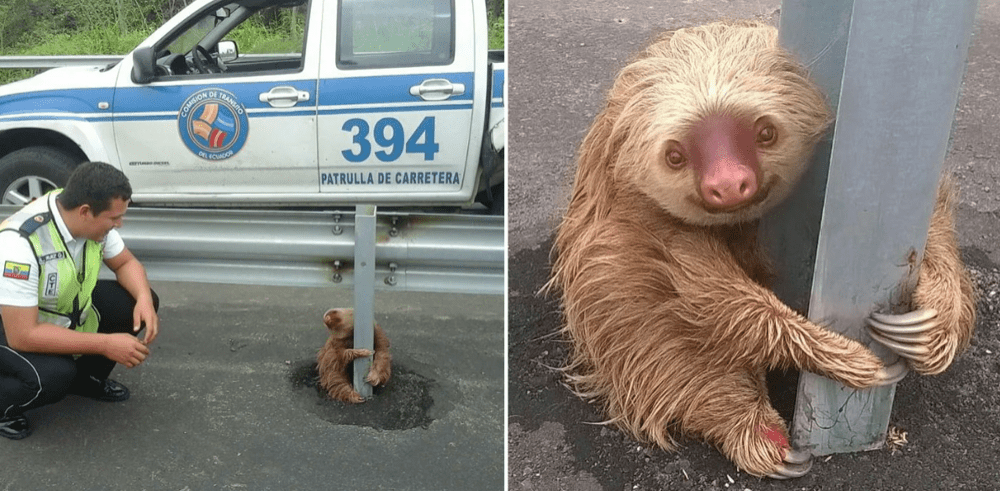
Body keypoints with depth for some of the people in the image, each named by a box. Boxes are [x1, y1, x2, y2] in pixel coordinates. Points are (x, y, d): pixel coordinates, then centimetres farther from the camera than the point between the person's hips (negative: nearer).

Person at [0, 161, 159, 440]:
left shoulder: (92, 222, -16)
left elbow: (126, 263, 1)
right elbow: (22, 336, -36)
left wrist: (143, 299, -21)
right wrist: (106, 344, -34)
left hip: (64, 308, 7)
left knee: (137, 303, -9)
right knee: (54, 376, -34)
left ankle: (87, 378, 13)